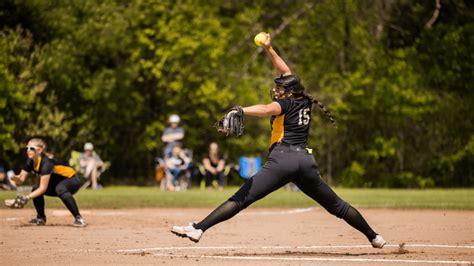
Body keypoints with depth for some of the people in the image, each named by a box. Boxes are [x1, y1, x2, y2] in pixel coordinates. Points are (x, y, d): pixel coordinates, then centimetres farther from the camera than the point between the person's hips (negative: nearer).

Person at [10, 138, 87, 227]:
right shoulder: (30, 162, -7)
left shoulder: (46, 163, -31)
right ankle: (41, 218, 13)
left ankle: (78, 218, -34)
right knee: (36, 189, -6)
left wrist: (27, 197, -41)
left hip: (71, 180, -9)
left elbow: (43, 188, -34)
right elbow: (21, 179, -7)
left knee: (60, 189, -39)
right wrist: (16, 178, -30)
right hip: (56, 182, 9)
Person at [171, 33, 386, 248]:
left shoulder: (285, 103, 2)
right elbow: (286, 73, 32)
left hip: (281, 160, -6)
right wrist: (269, 49, 29)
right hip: (306, 161, 6)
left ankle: (198, 229, -21)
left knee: (240, 199, -13)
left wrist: (240, 110, -36)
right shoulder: (305, 102, 20)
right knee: (336, 205, 19)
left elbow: (267, 109, -21)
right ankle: (374, 237, 22)